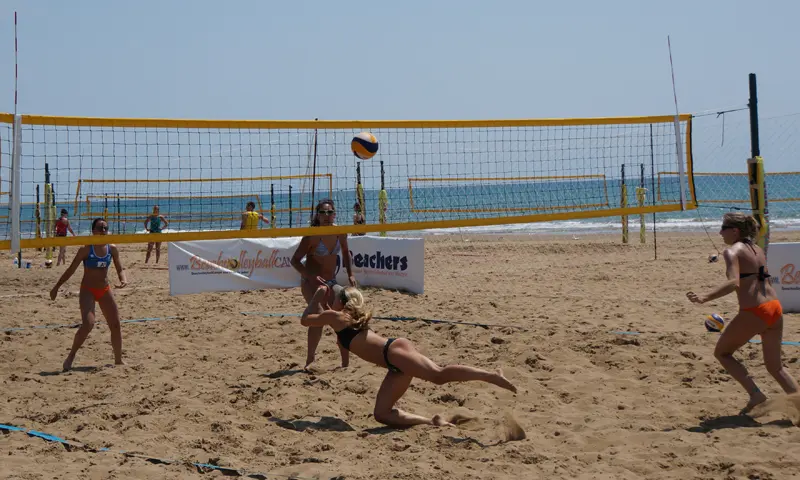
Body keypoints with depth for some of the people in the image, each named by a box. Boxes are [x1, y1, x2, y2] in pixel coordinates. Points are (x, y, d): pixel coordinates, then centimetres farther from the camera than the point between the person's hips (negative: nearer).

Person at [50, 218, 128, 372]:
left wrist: (123, 280, -16)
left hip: (105, 290, 5)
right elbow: (71, 269, -6)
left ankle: (118, 359, 20)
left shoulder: (112, 249, -2)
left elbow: (120, 269, 7)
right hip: (88, 290, -5)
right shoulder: (86, 249, -12)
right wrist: (57, 287, -4)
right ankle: (71, 356, -5)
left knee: (115, 325, 4)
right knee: (88, 324, -22)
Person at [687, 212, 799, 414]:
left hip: (753, 313, -7)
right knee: (775, 366, 19)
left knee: (721, 353, 14)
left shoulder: (732, 251, -7)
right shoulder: (757, 250, 16)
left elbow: (734, 283, -23)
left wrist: (705, 298, -29)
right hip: (775, 308, 7)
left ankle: (756, 394, 1)